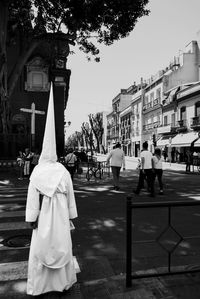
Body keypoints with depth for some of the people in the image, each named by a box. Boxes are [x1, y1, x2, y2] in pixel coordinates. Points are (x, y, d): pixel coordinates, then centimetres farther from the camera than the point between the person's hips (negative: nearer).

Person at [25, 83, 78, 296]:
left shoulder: (37, 172, -11)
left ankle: (37, 287, 23)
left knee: (39, 249, 12)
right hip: (60, 215, 2)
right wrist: (71, 215, 9)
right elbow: (70, 195, -2)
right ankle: (64, 283, 27)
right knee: (62, 247, 14)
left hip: (43, 216, -1)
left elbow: (32, 197, -10)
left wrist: (31, 218, -1)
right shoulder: (63, 171, -7)